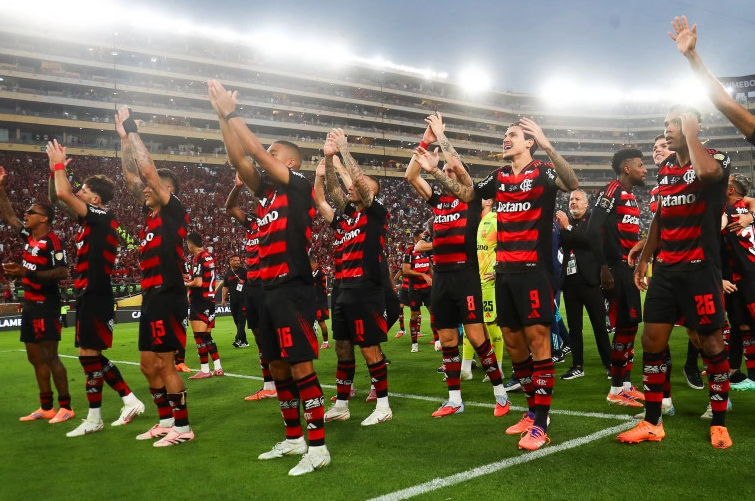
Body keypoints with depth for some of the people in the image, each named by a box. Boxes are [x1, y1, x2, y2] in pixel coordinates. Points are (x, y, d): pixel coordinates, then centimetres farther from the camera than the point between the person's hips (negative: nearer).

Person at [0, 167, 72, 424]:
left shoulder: (52, 241, -15)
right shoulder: (28, 236, 9)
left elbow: (62, 273, -21)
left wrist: (27, 273, -24)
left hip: (46, 304, -9)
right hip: (30, 304, 9)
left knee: (50, 356, -7)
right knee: (35, 357, 11)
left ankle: (66, 407, 0)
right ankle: (46, 407, 19)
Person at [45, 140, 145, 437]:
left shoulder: (102, 217, -13)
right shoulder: (92, 219, 13)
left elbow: (62, 193, -22)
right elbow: (57, 198, 24)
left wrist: (59, 164, -7)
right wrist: (54, 169, 14)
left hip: (95, 295, -10)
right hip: (89, 293, 10)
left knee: (89, 354, -3)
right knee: (91, 355, 13)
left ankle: (94, 418, 7)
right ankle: (130, 401, 17)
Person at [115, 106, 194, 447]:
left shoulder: (173, 211, -7)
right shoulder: (151, 214, 14)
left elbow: (147, 169, -14)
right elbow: (130, 176, 18)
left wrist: (132, 130, -7)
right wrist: (124, 136, 16)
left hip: (168, 297, -9)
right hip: (151, 297, 9)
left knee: (163, 365, -4)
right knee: (148, 366, 13)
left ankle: (183, 427, 6)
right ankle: (165, 421, 24)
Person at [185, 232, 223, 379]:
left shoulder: (198, 259, -15)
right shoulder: (209, 257, 11)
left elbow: (198, 283, -21)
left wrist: (186, 284, -4)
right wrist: (191, 277, 18)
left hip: (200, 302, -9)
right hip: (210, 300, 9)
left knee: (200, 336, -4)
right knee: (207, 336, 13)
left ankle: (205, 370, 0)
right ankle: (218, 368, 13)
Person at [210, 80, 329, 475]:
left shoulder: (299, 186, -4)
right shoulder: (267, 190, 16)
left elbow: (255, 151, -9)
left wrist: (231, 113, -2)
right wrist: (223, 117, 5)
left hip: (293, 290, -9)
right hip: (271, 290, 9)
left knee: (301, 368, -9)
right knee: (278, 369, 13)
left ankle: (318, 446, -2)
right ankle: (293, 439, 25)